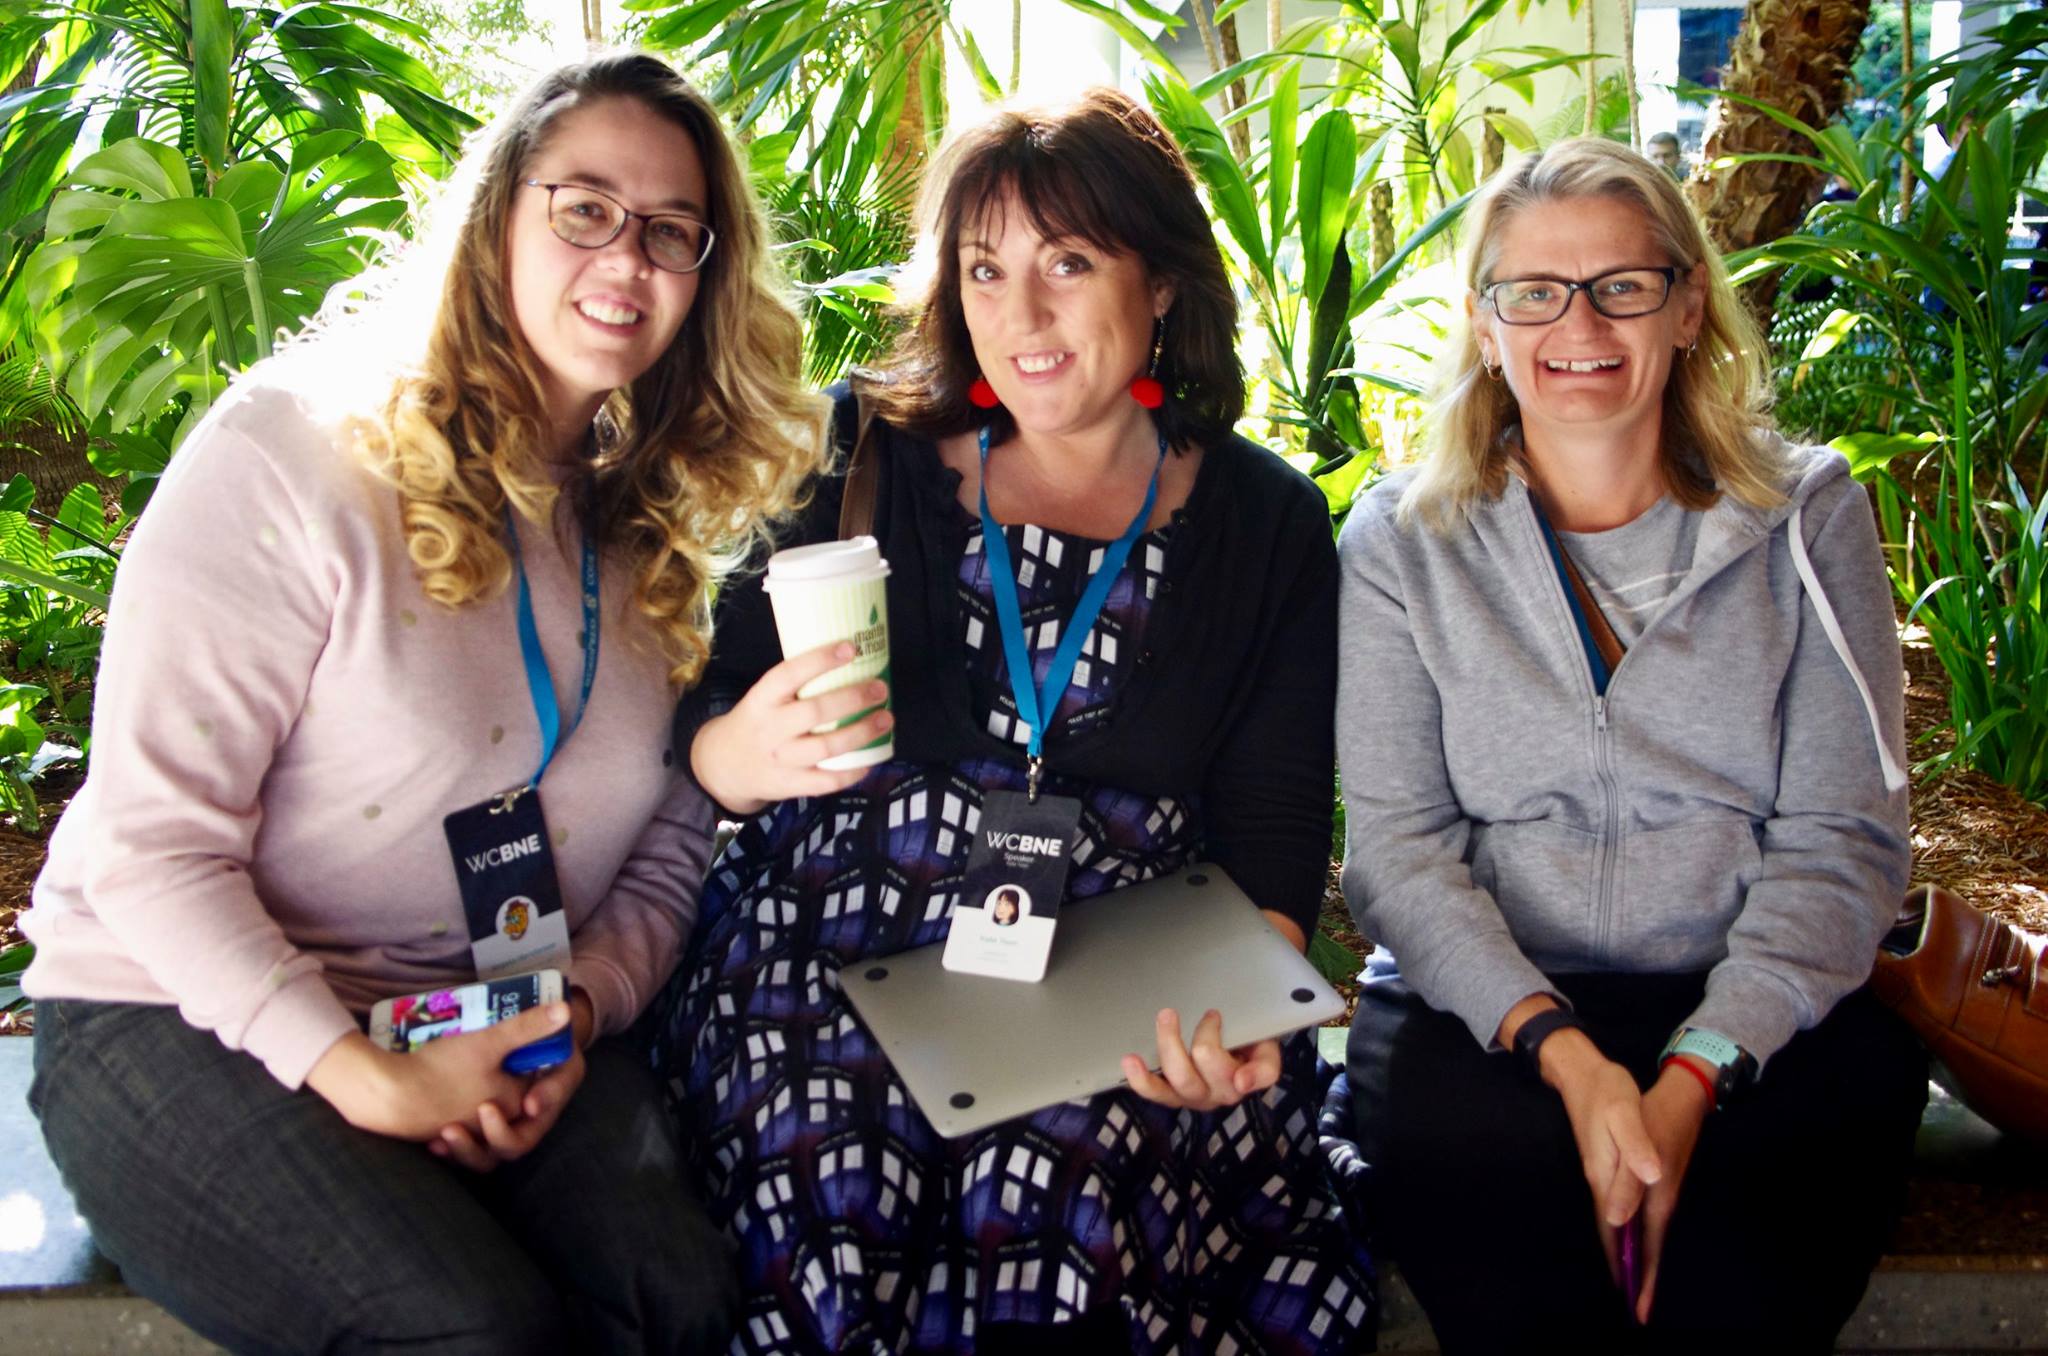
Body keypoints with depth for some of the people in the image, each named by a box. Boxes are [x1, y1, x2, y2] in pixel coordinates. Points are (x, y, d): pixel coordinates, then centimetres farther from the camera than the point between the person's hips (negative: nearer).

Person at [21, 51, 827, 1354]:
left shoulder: (664, 530, 8)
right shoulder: (292, 453, -11)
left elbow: (671, 843, 9)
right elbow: (151, 845, -14)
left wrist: (580, 1008, -10)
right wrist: (360, 1075, -22)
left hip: (511, 1030, 5)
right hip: (185, 1015, -4)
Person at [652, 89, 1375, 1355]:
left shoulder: (1268, 521, 8)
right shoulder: (866, 466, 6)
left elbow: (1276, 823, 5)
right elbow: (705, 737, 6)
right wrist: (746, 754, -19)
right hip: (845, 936, 1)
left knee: (1054, 1178, -30)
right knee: (837, 1198, -28)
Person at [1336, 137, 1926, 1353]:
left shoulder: (1807, 515, 5)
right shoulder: (1406, 540, 5)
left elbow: (1843, 841, -1)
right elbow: (1396, 843, -2)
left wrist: (1694, 1077, -16)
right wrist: (1561, 1051, -18)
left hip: (1758, 1010, 1)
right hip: (1487, 1008, 0)